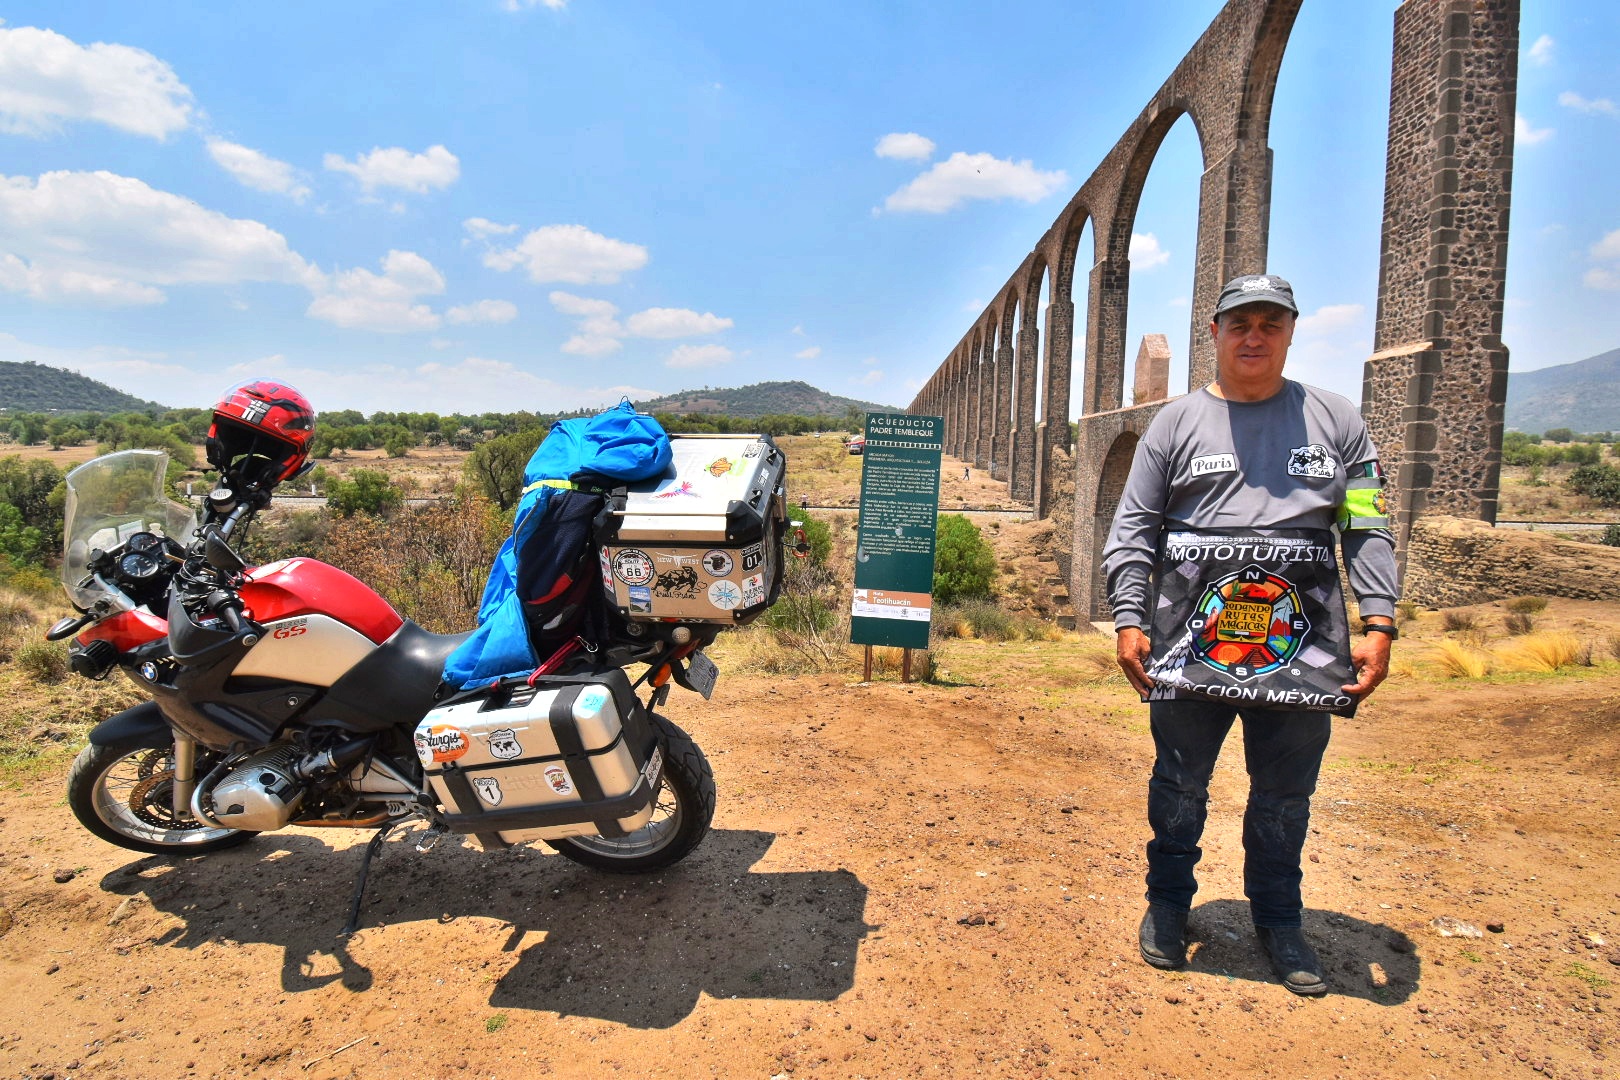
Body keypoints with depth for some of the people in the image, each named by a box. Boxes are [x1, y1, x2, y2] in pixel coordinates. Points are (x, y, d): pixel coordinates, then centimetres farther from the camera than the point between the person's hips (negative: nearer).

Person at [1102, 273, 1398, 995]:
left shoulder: (1335, 421, 10)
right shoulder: (1176, 423, 6)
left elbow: (1369, 531, 8)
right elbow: (1132, 529, 3)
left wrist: (1378, 624, -3)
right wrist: (1129, 618, -7)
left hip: (1303, 647, 1)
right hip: (1188, 642, -1)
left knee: (1286, 793, 13)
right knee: (1179, 784, 11)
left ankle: (1278, 920, 35)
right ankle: (1168, 903, 32)